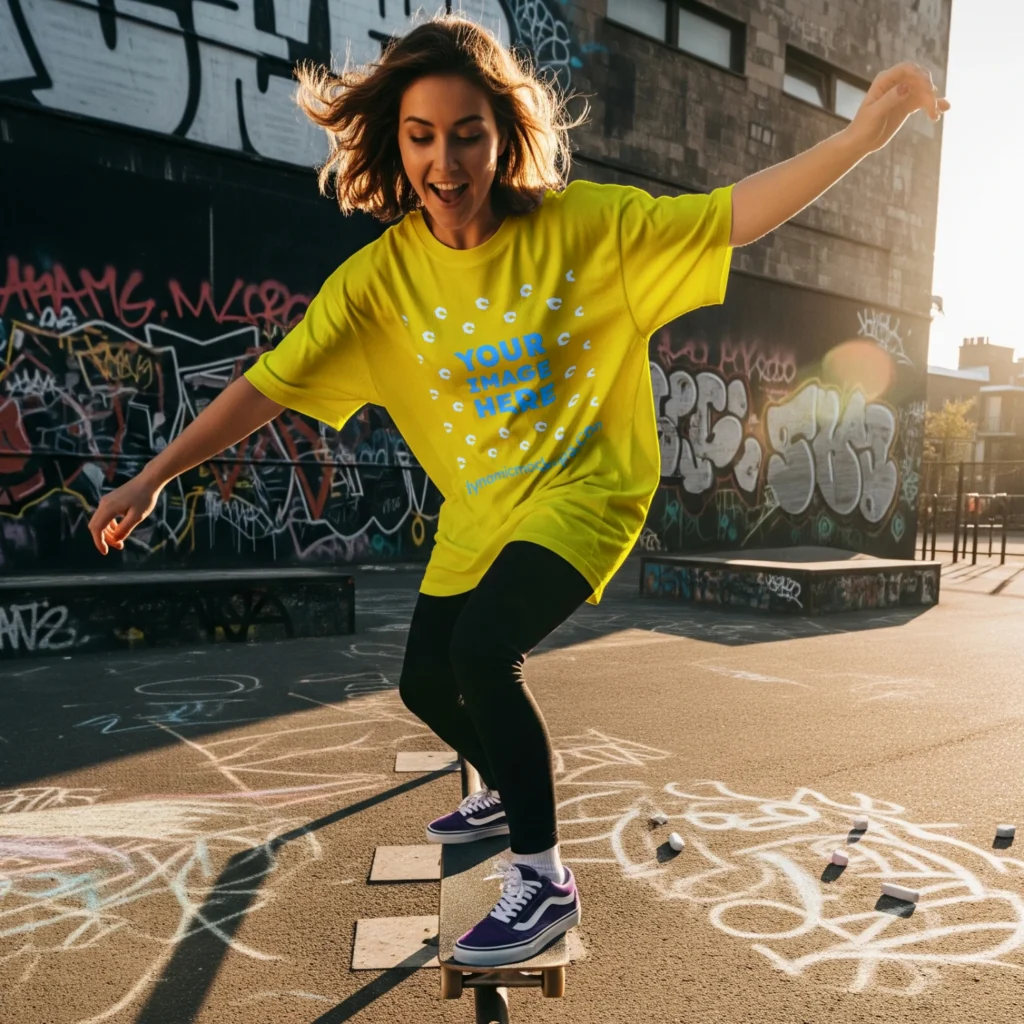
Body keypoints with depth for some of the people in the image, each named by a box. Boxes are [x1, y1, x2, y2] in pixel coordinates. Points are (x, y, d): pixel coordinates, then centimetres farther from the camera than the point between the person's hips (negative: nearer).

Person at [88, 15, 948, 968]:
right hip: (477, 508, 5)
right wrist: (153, 476, -10)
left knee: (483, 649, -27)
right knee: (426, 683, 14)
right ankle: (507, 790, 49)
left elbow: (730, 215, -11)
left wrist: (861, 134, -21)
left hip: (583, 487, -4)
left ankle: (543, 878, -1)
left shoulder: (578, 222, -14)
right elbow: (270, 383, -8)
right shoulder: (379, 274, -8)